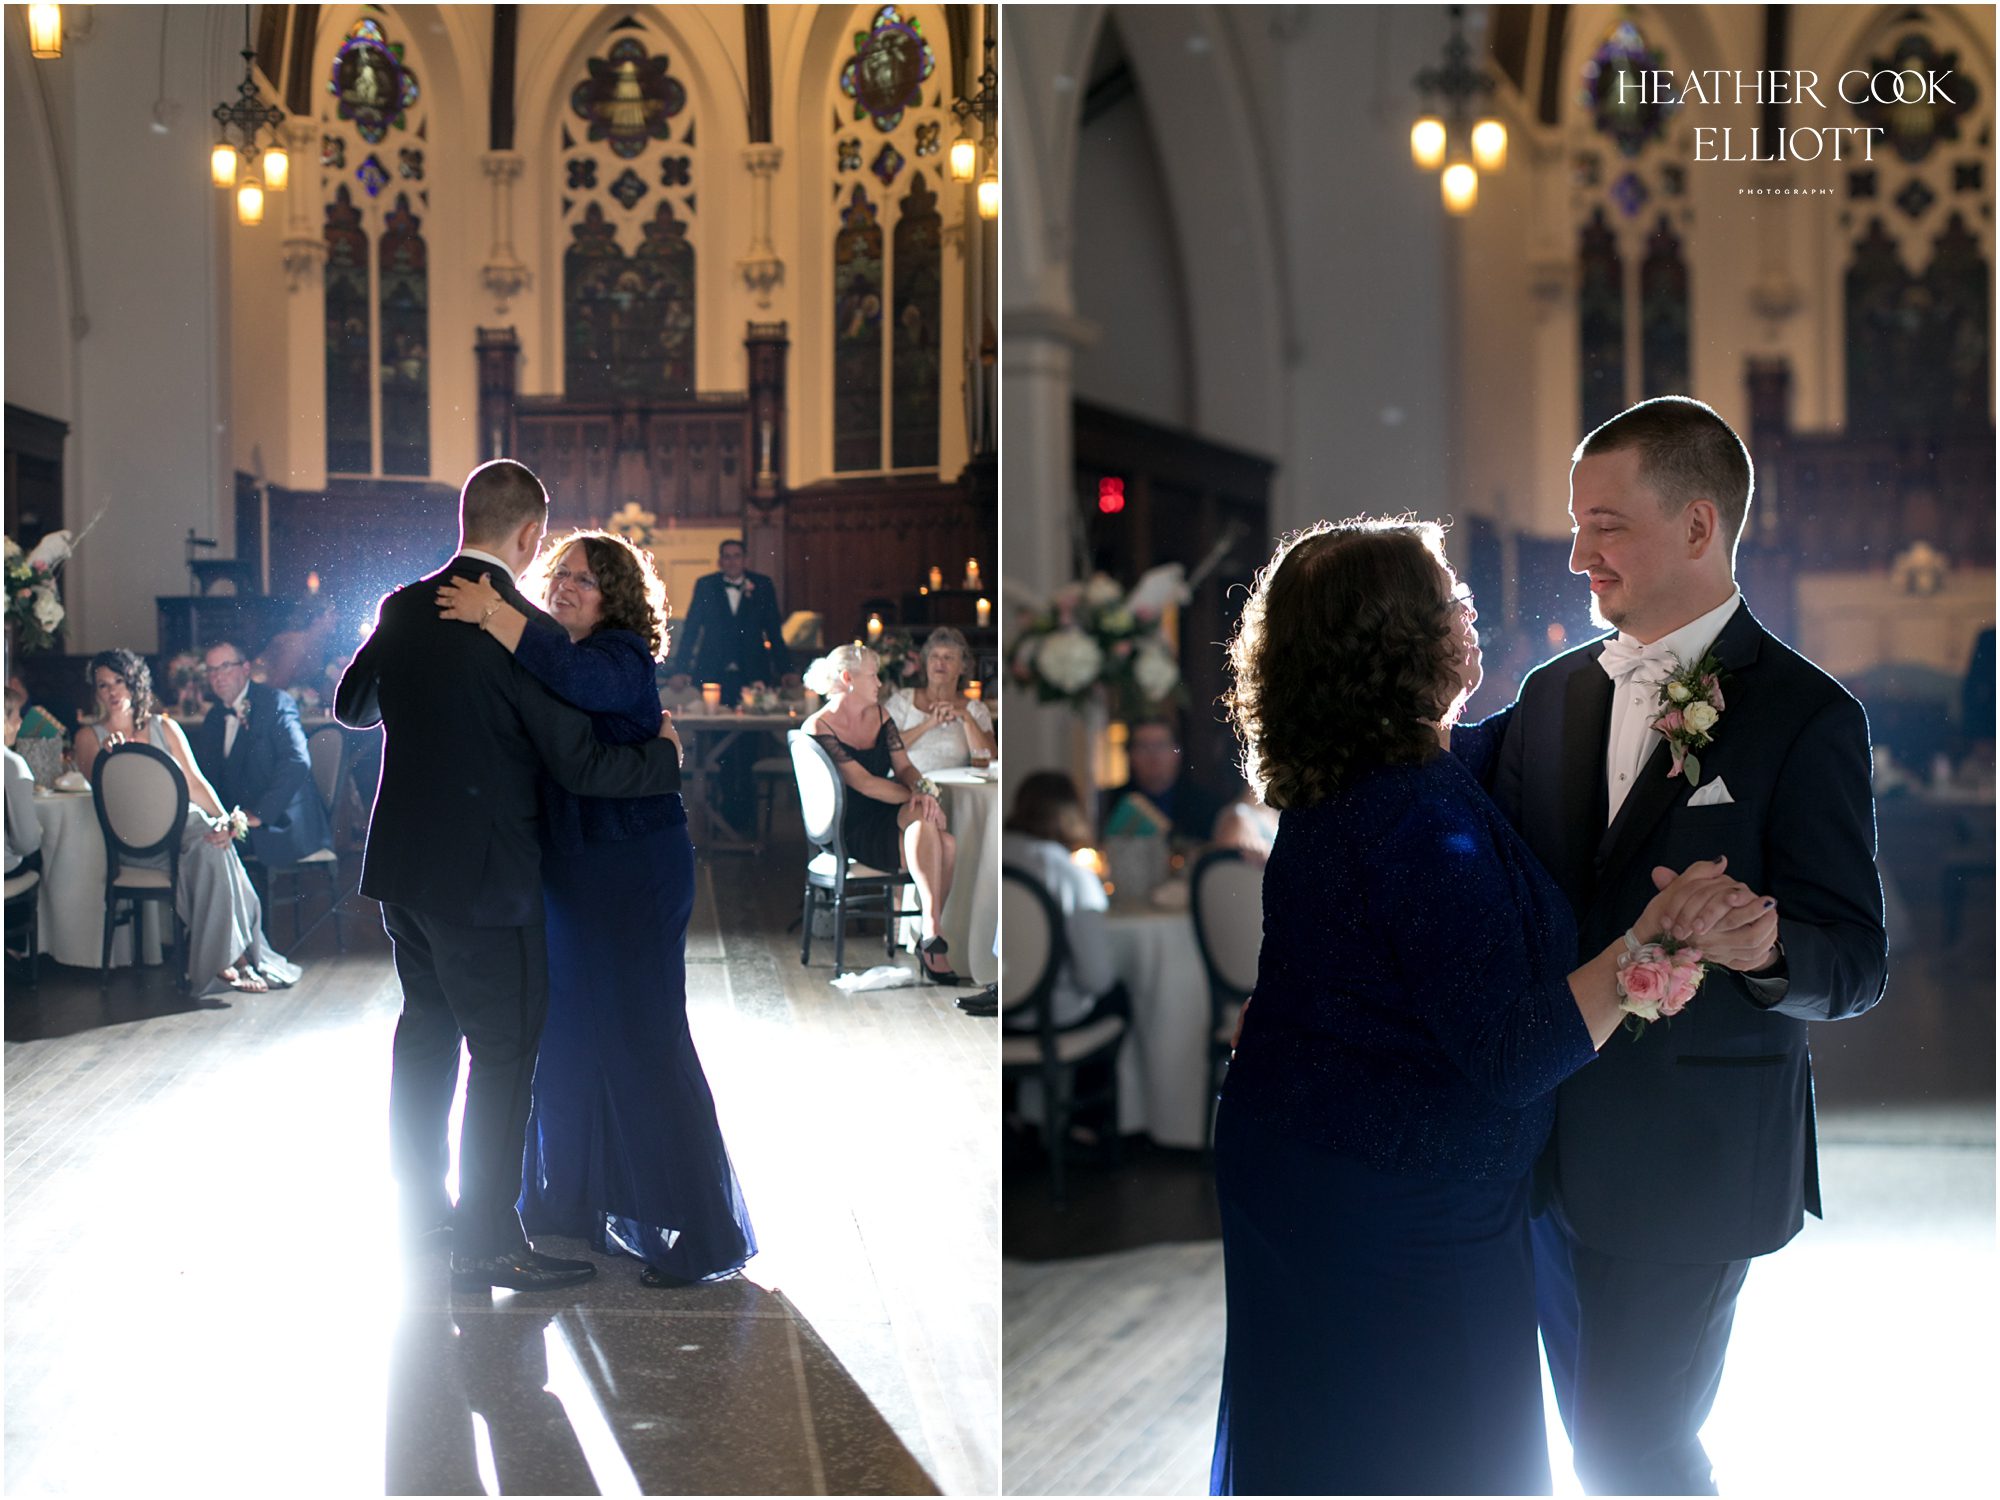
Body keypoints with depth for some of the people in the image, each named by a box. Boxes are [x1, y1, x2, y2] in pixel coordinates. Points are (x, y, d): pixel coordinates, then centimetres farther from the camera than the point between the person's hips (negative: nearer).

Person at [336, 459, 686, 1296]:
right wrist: (664, 756, -3)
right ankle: (486, 1243, 7)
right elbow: (580, 766, -19)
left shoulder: (404, 610, 1)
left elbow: (351, 706, 17)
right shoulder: (520, 629, -20)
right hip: (483, 876, -7)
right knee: (503, 1052, 2)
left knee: (426, 1028, 21)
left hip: (400, 866, 8)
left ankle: (419, 1203, 34)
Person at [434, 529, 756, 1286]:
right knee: (569, 1032, 15)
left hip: (633, 874, -8)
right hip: (566, 874, 8)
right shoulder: (550, 650, 13)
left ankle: (697, 1231, -1)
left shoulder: (622, 657, -11)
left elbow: (576, 679, -35)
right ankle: (579, 1202, 28)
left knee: (641, 1039, -8)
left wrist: (493, 614, -33)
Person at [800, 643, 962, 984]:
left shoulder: (879, 715, 16)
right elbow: (864, 783, -16)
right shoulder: (818, 728, -7)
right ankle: (932, 940, -37)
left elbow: (904, 767, 7)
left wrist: (924, 788, -16)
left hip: (889, 823, 6)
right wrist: (920, 799, -20)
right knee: (922, 818, -33)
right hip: (853, 834, -6)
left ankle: (930, 937, -21)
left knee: (947, 844, -27)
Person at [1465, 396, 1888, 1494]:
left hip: (1692, 1158, -6)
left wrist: (1762, 948, -35)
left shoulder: (1804, 714, -11)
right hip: (1555, 1143, 6)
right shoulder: (1552, 693, 7)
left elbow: (1858, 962, -13)